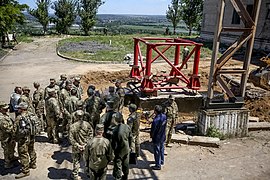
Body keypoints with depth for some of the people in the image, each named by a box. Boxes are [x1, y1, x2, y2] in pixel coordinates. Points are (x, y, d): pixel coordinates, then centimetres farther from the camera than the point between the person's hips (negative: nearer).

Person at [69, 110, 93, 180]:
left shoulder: (72, 126, -19)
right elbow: (91, 135, -7)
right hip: (86, 147, 2)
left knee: (76, 161, 16)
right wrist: (86, 143, -1)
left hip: (76, 148, -1)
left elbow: (71, 138, -17)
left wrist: (77, 145, -11)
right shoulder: (87, 124, -12)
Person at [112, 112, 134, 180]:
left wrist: (113, 149, -2)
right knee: (126, 164, 21)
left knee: (118, 164, 9)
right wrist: (131, 146, 13)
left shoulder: (115, 130, -24)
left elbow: (113, 142, -16)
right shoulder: (127, 127, -10)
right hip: (127, 149, 5)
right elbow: (130, 138, 0)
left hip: (119, 151, -5)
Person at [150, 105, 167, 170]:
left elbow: (153, 129, -20)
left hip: (157, 138, -7)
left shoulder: (156, 120, -31)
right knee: (161, 149, 25)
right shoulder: (164, 116, -9)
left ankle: (158, 165, 17)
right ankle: (161, 161, 43)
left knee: (157, 151, 7)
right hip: (163, 137, 7)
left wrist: (151, 135, -2)